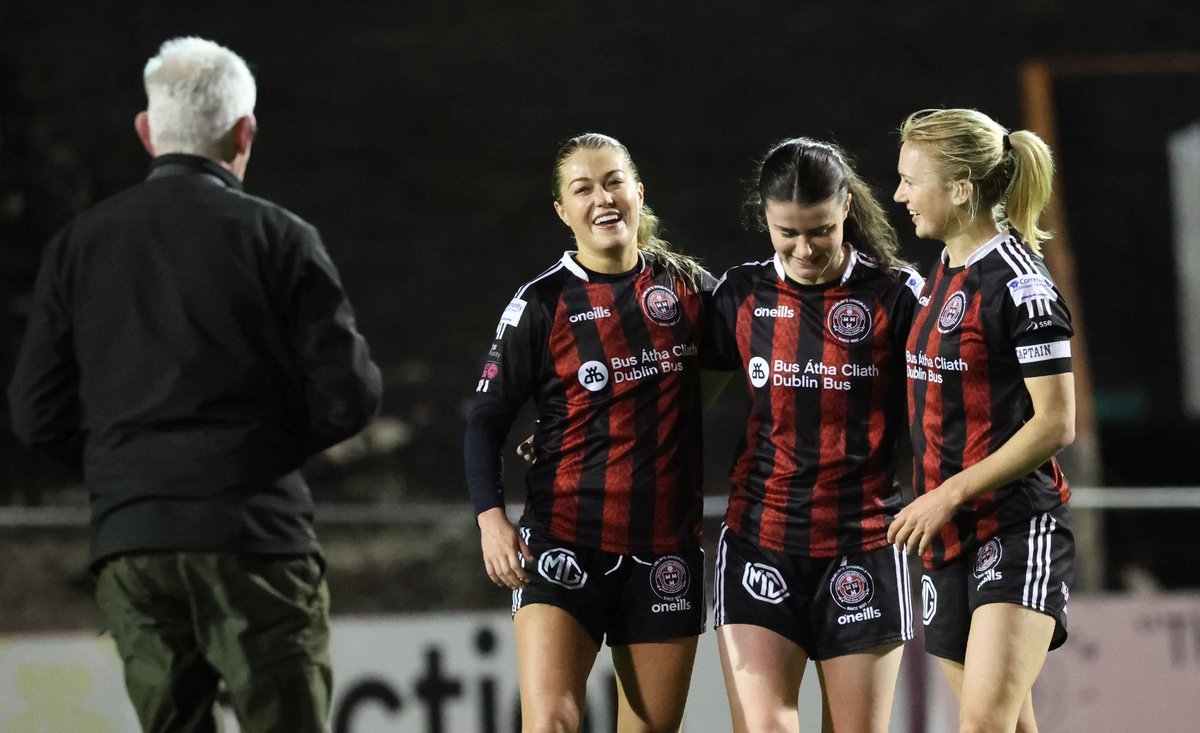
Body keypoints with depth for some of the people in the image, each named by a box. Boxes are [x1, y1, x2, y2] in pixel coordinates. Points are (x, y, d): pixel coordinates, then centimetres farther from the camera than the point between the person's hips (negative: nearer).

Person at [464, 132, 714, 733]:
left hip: (666, 546, 3)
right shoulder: (542, 304, -1)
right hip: (565, 540, -3)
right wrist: (491, 515, -13)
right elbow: (486, 418, 0)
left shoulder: (689, 287, 6)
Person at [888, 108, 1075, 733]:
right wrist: (927, 501, 13)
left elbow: (1055, 423, -16)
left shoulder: (1019, 283, -13)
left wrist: (950, 494, -17)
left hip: (1018, 529, -8)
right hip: (950, 539, 8)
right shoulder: (943, 277, 13)